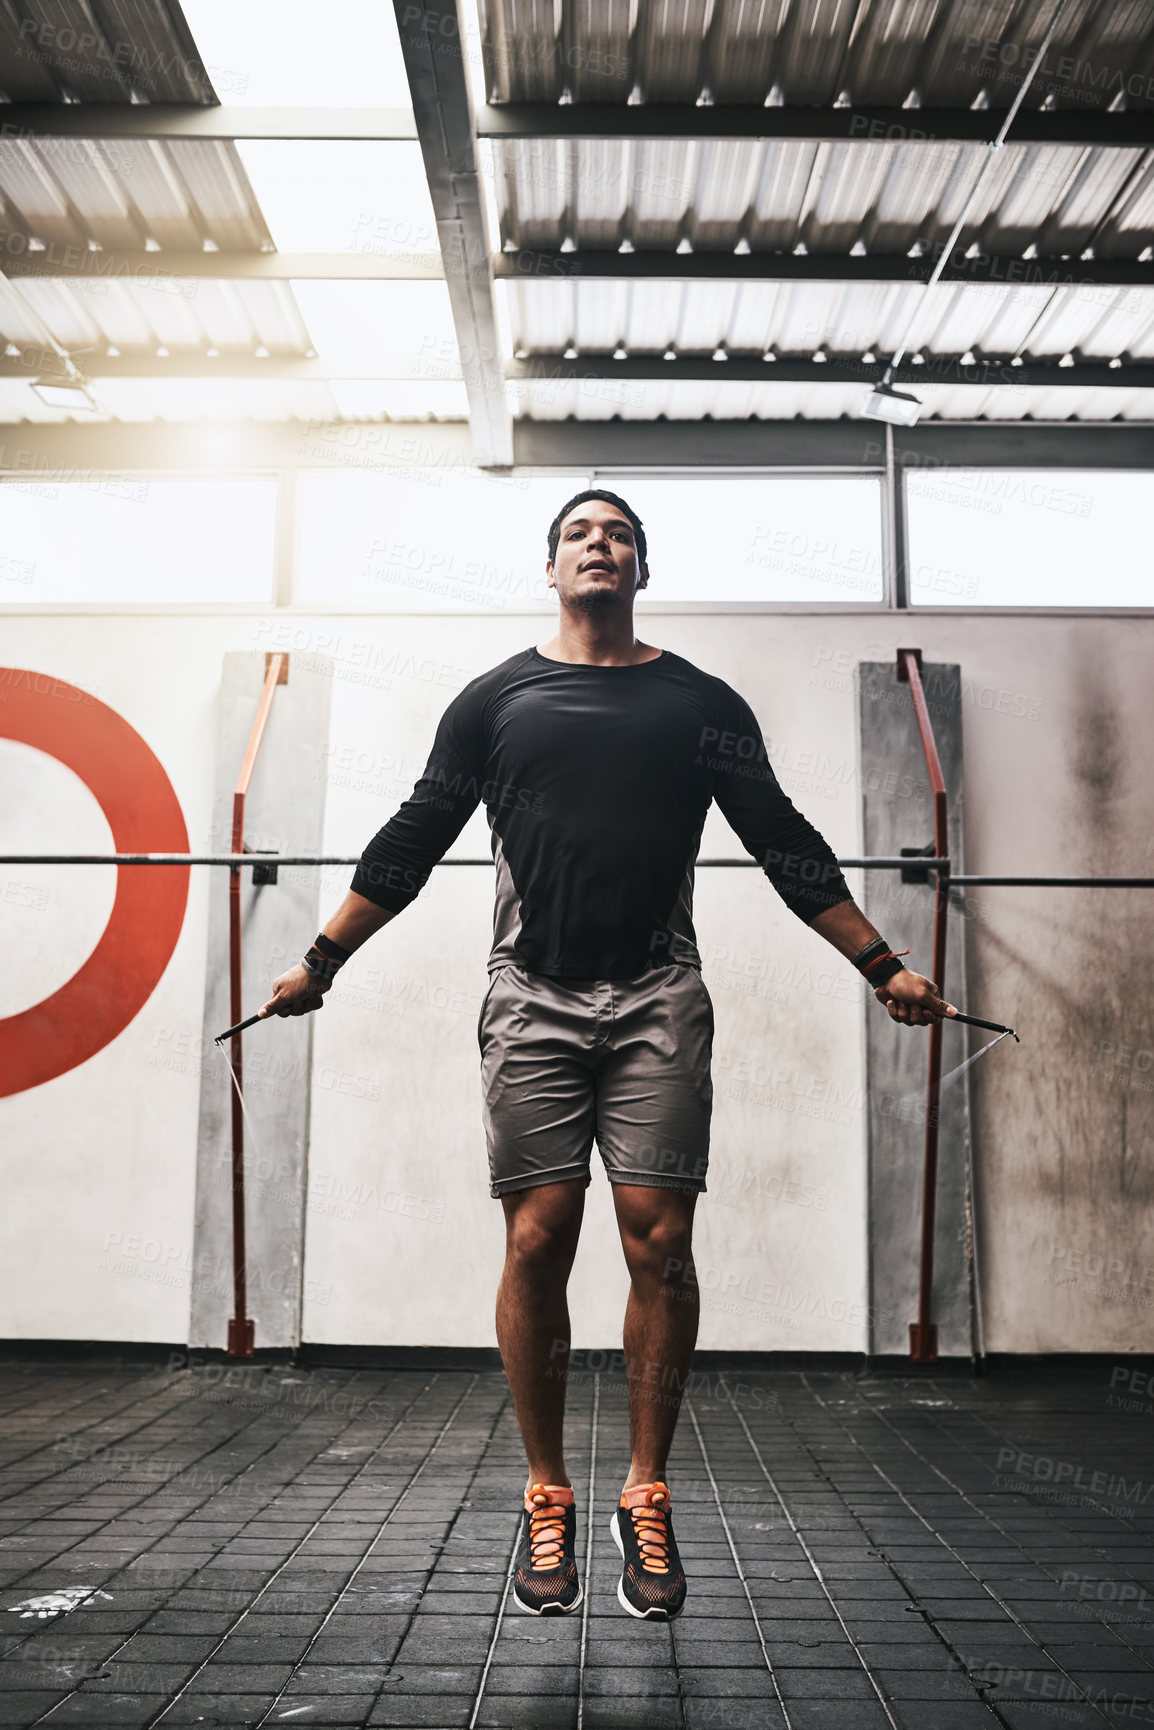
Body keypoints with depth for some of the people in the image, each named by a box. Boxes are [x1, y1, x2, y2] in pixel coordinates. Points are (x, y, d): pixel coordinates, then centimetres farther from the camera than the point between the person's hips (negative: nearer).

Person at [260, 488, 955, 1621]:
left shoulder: (700, 702, 12)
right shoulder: (496, 698, 11)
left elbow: (785, 846, 11)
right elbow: (411, 843, 13)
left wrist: (883, 968, 7)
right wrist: (320, 964, 11)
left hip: (657, 1005, 0)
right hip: (533, 1002, 0)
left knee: (658, 1244, -4)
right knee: (537, 1245, -3)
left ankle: (646, 1502, 13)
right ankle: (546, 1500, 15)